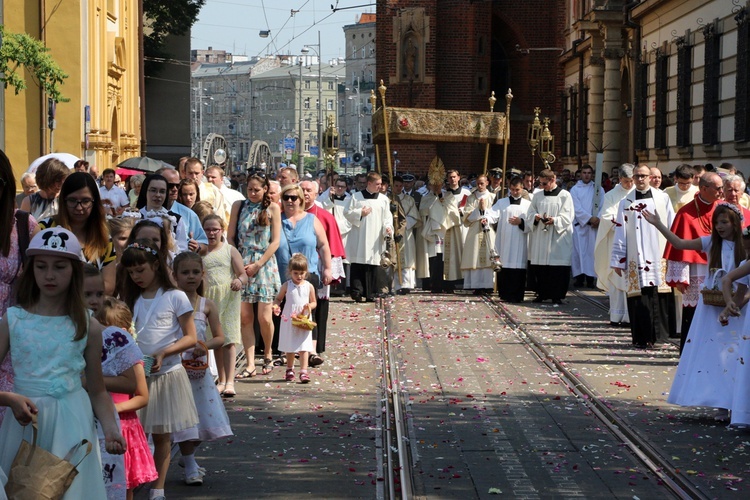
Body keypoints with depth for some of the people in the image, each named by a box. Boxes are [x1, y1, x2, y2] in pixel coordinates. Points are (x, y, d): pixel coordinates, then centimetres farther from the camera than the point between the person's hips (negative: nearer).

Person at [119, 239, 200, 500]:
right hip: (137, 374, 3)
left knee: (161, 436, 5)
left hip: (166, 374, -3)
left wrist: (163, 353, -19)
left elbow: (190, 338, -5)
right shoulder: (133, 299, 10)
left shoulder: (175, 297, -3)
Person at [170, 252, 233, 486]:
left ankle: (189, 456, 34)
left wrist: (206, 345, -14)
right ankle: (190, 466, 14)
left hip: (199, 369, 3)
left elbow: (220, 337, 5)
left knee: (202, 418, 9)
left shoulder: (207, 306, 3)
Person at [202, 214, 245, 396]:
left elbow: (243, 275, 0)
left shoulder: (230, 250, 4)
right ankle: (221, 380, 18)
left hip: (228, 297, -3)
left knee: (229, 339, -10)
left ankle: (230, 382, -14)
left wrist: (239, 281, -21)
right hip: (208, 298, 3)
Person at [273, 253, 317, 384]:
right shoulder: (286, 286, -1)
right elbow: (278, 298, 8)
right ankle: (289, 370, 29)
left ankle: (303, 371, -8)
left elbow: (314, 302, 8)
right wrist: (276, 306, -13)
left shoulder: (309, 286, 1)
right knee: (289, 347, 12)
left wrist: (309, 306, -15)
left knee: (304, 347, -8)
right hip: (289, 321, 1)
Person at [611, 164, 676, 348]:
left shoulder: (662, 198, 6)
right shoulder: (626, 202, 7)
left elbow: (672, 227, 7)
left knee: (659, 296, -2)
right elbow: (620, 232, 6)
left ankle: (657, 334, 8)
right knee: (640, 297, -2)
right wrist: (618, 260, 3)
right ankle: (642, 337, 4)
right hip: (636, 259, 0)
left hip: (659, 256, 0)